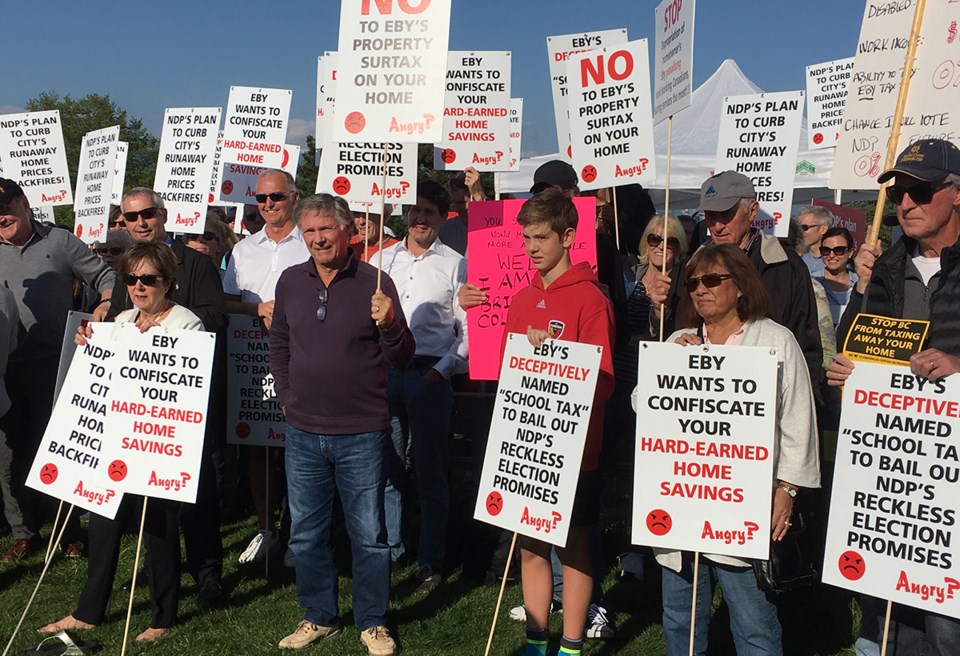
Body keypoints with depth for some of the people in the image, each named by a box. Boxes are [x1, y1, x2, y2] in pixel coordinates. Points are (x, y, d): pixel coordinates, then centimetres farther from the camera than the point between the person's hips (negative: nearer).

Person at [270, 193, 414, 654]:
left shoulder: (375, 284, -8)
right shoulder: (291, 281, 5)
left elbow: (403, 360, -7)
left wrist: (387, 324, -26)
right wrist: (285, 396, 12)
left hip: (362, 435, -4)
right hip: (303, 433, 4)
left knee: (369, 534, 7)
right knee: (306, 533, 15)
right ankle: (319, 617, 33)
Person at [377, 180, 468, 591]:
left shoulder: (455, 265, 3)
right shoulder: (382, 259, 12)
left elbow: (468, 329, 2)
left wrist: (442, 370, -7)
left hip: (430, 375, -3)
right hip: (384, 372, 3)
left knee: (430, 470, 2)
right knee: (386, 465, 6)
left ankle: (430, 560, 12)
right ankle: (388, 549, 20)